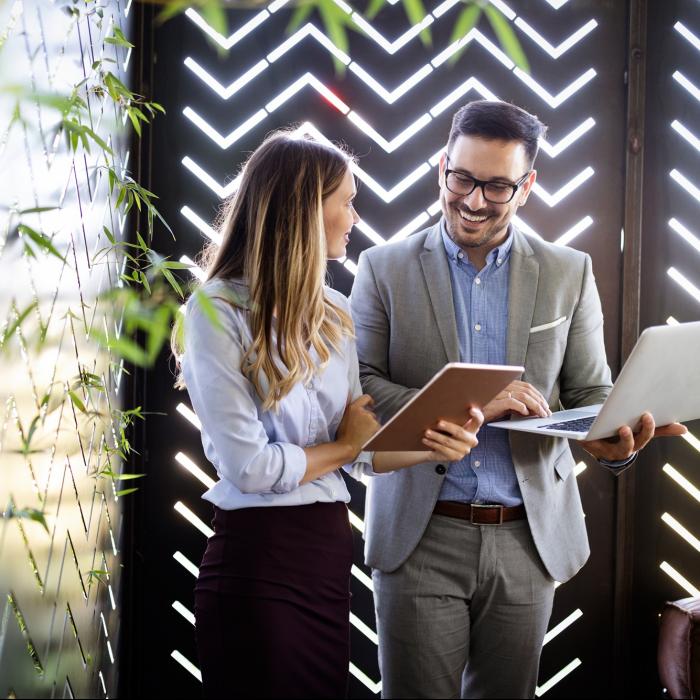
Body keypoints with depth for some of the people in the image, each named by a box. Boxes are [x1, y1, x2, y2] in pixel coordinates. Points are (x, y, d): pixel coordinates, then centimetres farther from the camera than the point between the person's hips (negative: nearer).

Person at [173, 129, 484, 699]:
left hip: (331, 549, 7)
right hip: (259, 559, -7)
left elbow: (359, 448, 8)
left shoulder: (332, 312, 10)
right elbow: (249, 466, -18)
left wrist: (433, 446, -11)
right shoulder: (218, 311, -13)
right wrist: (346, 445, -3)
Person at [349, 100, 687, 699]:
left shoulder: (569, 274, 7)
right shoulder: (385, 269, 2)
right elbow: (358, 389, -6)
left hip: (528, 538, 2)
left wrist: (618, 440, -16)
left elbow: (591, 395, 8)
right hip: (420, 537, -2)